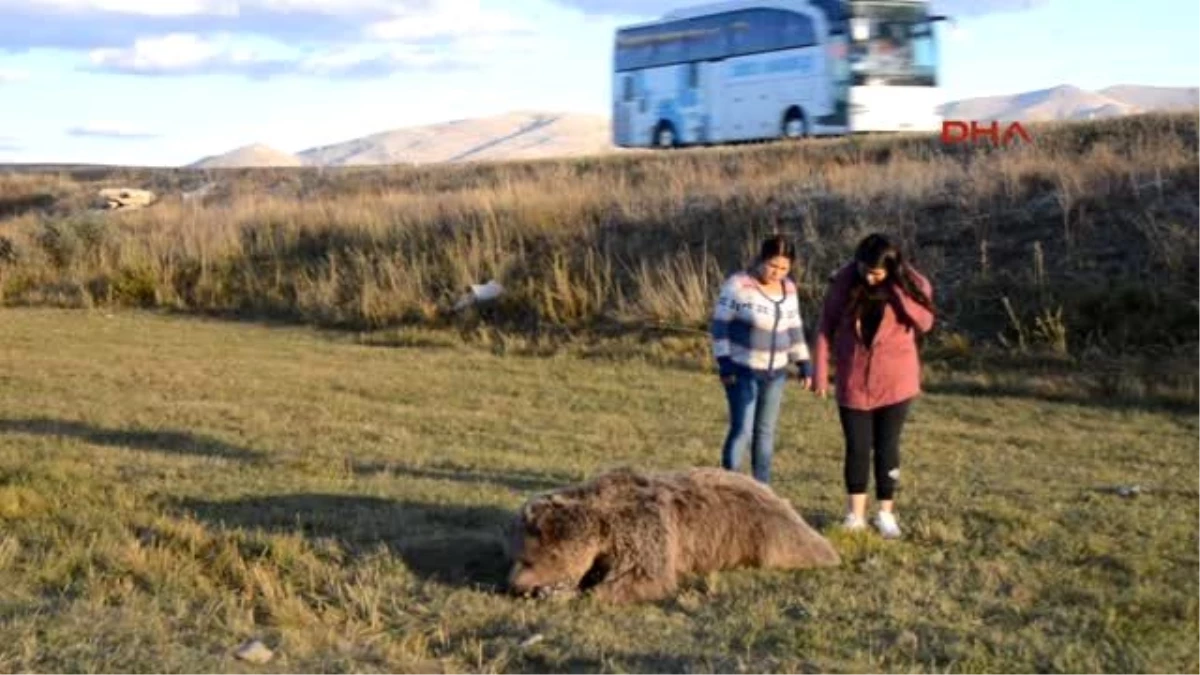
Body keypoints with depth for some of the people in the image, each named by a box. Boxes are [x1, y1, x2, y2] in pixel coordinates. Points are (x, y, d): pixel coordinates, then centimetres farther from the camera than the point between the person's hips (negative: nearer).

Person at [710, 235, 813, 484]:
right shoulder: (739, 283, -13)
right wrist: (724, 362, -17)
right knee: (742, 431, -11)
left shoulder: (788, 289, 5)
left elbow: (794, 328, 14)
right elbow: (721, 323, -12)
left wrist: (804, 363, 10)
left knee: (766, 431, 10)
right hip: (742, 370, -5)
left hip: (775, 372, 6)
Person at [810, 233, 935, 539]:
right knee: (857, 447, 3)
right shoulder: (844, 282, -8)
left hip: (895, 381, 0)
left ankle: (886, 514, 15)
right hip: (853, 380, 0)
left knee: (887, 446, 5)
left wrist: (898, 289, -26)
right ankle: (855, 514, 13)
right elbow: (826, 327, -3)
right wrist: (820, 372, -6)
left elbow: (925, 322, -22)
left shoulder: (910, 284, -9)